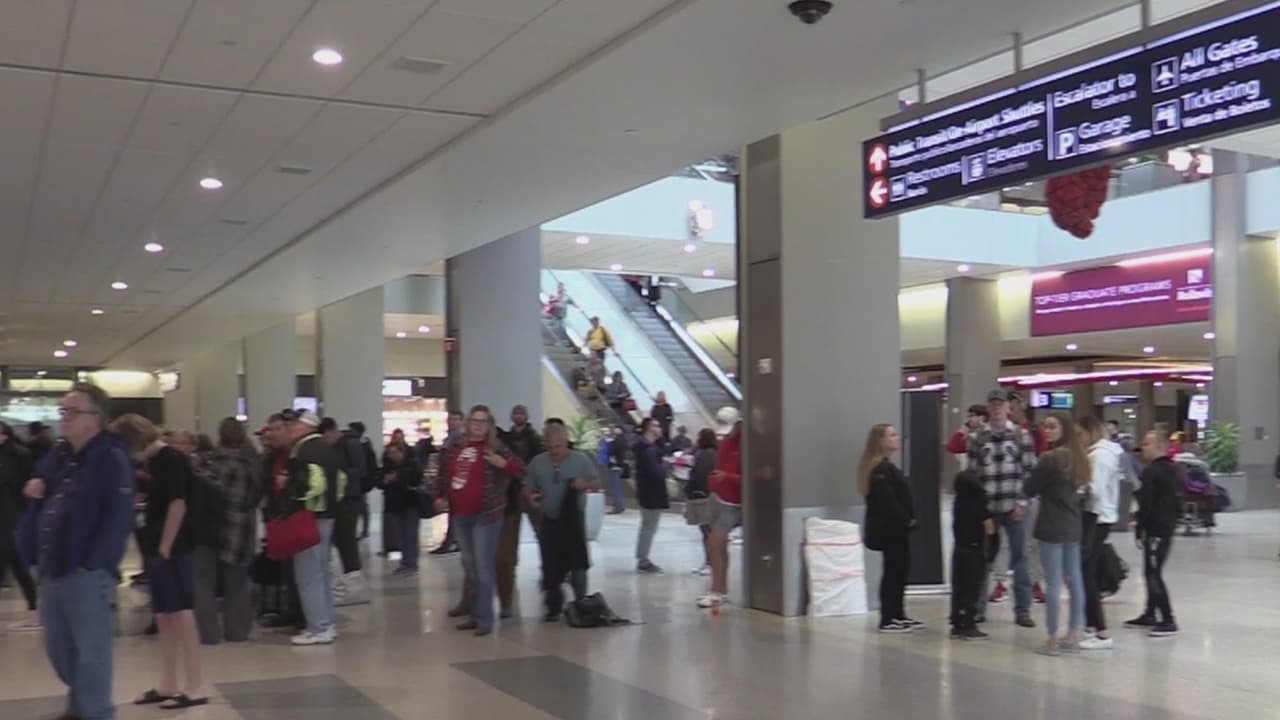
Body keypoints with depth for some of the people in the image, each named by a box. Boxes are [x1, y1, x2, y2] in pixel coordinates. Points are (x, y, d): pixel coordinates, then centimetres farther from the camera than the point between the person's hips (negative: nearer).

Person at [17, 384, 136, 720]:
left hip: (85, 573, -9)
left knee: (90, 651, -1)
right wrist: (33, 490, 3)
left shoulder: (112, 459, -12)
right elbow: (40, 506, 26)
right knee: (58, 648, 20)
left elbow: (119, 520, -18)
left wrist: (90, 564, -19)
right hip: (50, 570, 9)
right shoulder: (57, 457, 14)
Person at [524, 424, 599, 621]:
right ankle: (553, 607, 17)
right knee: (551, 566, 4)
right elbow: (527, 488, 6)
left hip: (574, 520, -2)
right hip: (548, 521, 2)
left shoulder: (580, 460, -3)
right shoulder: (537, 462, 1)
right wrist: (530, 497, -16)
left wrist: (585, 485, -21)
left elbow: (596, 485, 1)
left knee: (577, 562, -4)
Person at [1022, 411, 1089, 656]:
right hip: (1074, 525, 8)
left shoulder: (1050, 458, -16)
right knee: (1074, 579, 12)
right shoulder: (1079, 457, 7)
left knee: (1054, 583, -4)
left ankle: (1052, 639, 0)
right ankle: (1073, 635, 20)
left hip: (1052, 527, -8)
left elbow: (1028, 490, -10)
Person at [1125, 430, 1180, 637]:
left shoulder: (1151, 472, -16)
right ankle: (1150, 614, 26)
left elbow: (1146, 504, -19)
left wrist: (1139, 530, -14)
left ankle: (1168, 620, -10)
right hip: (1168, 527, 10)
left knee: (1153, 574, -8)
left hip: (1155, 529, -10)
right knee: (1152, 572, 18)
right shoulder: (1172, 470, 14)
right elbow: (1176, 501, 20)